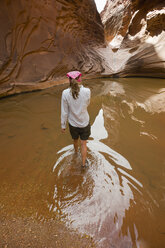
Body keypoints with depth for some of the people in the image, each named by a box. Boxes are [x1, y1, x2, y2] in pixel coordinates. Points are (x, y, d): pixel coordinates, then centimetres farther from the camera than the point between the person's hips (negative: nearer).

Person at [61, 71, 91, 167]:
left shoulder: (65, 93, -19)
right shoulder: (87, 91, -19)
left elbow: (64, 112, -12)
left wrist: (63, 125, 2)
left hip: (73, 123, 2)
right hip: (85, 123, -1)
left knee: (75, 140, 30)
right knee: (83, 143, 17)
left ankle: (76, 151, 61)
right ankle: (84, 163, 32)